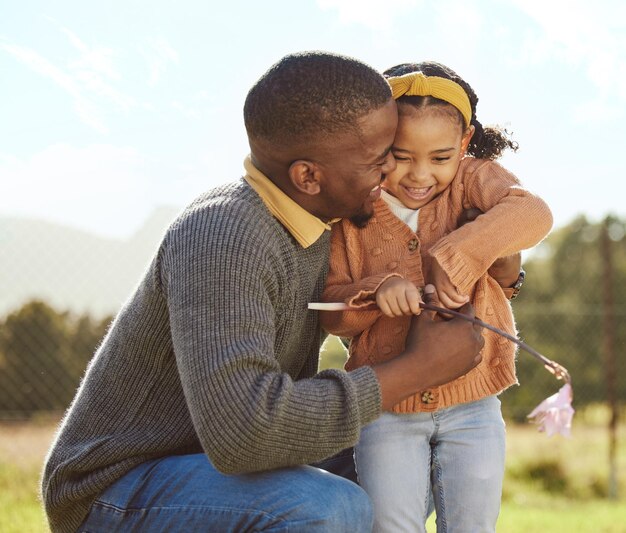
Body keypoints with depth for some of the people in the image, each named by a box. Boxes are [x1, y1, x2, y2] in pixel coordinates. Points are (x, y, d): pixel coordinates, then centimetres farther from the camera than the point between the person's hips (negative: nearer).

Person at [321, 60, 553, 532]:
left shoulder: (472, 179, -3)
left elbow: (532, 214, -23)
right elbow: (331, 309, -2)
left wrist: (457, 257, -34)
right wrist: (376, 292, -23)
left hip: (471, 403, 0)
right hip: (386, 408, 0)